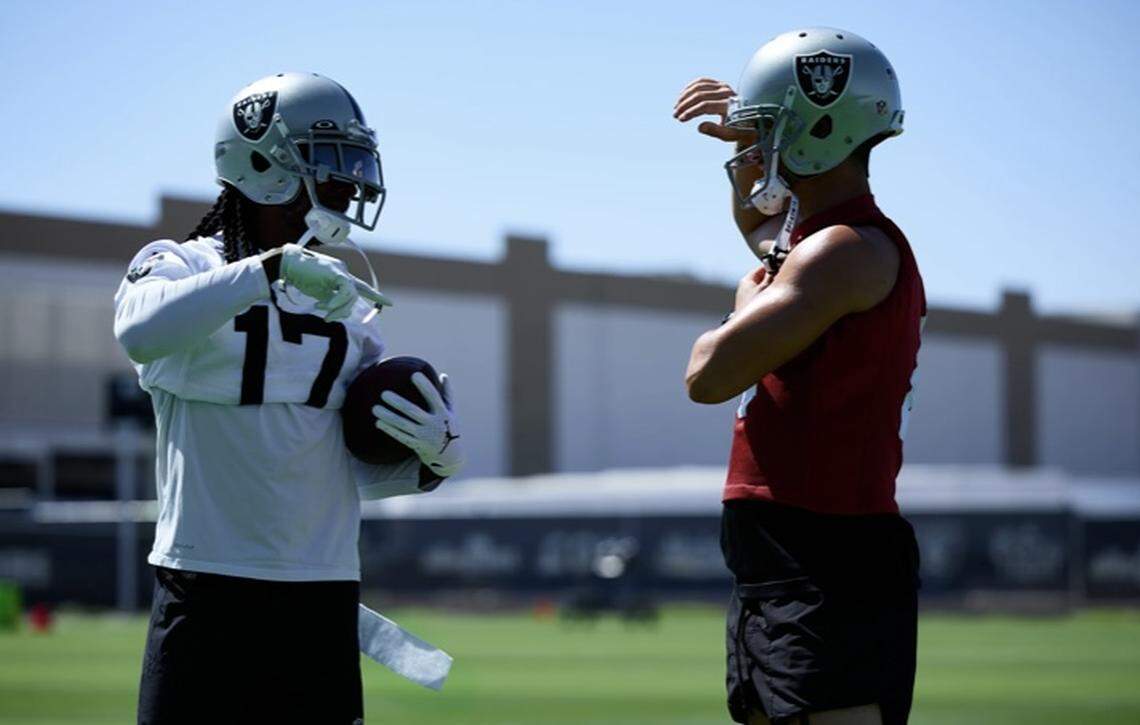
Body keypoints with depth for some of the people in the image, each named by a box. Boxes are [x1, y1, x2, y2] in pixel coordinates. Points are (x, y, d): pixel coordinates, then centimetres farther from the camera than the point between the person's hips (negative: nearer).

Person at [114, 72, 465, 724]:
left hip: (323, 595, 5)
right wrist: (275, 267, -28)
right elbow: (142, 332, -26)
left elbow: (370, 471, 14)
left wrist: (437, 455, -8)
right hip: (206, 589, -4)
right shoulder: (182, 265, 0)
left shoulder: (349, 302, 14)